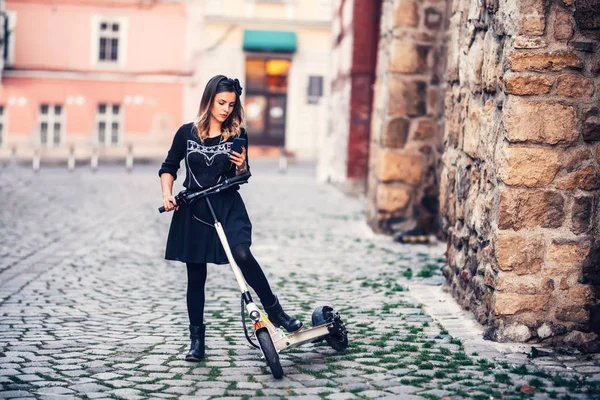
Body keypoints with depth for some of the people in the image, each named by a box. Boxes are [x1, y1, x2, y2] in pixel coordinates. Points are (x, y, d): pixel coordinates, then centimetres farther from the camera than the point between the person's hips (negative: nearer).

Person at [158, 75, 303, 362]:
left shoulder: (237, 135, 2)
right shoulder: (187, 133, 2)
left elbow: (241, 179, 9)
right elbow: (169, 167, 12)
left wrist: (241, 167, -13)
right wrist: (167, 194, -4)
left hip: (228, 206, -1)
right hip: (193, 210, 1)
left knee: (241, 254, -29)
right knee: (196, 276, 5)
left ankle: (273, 309, -14)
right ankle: (196, 338, 17)